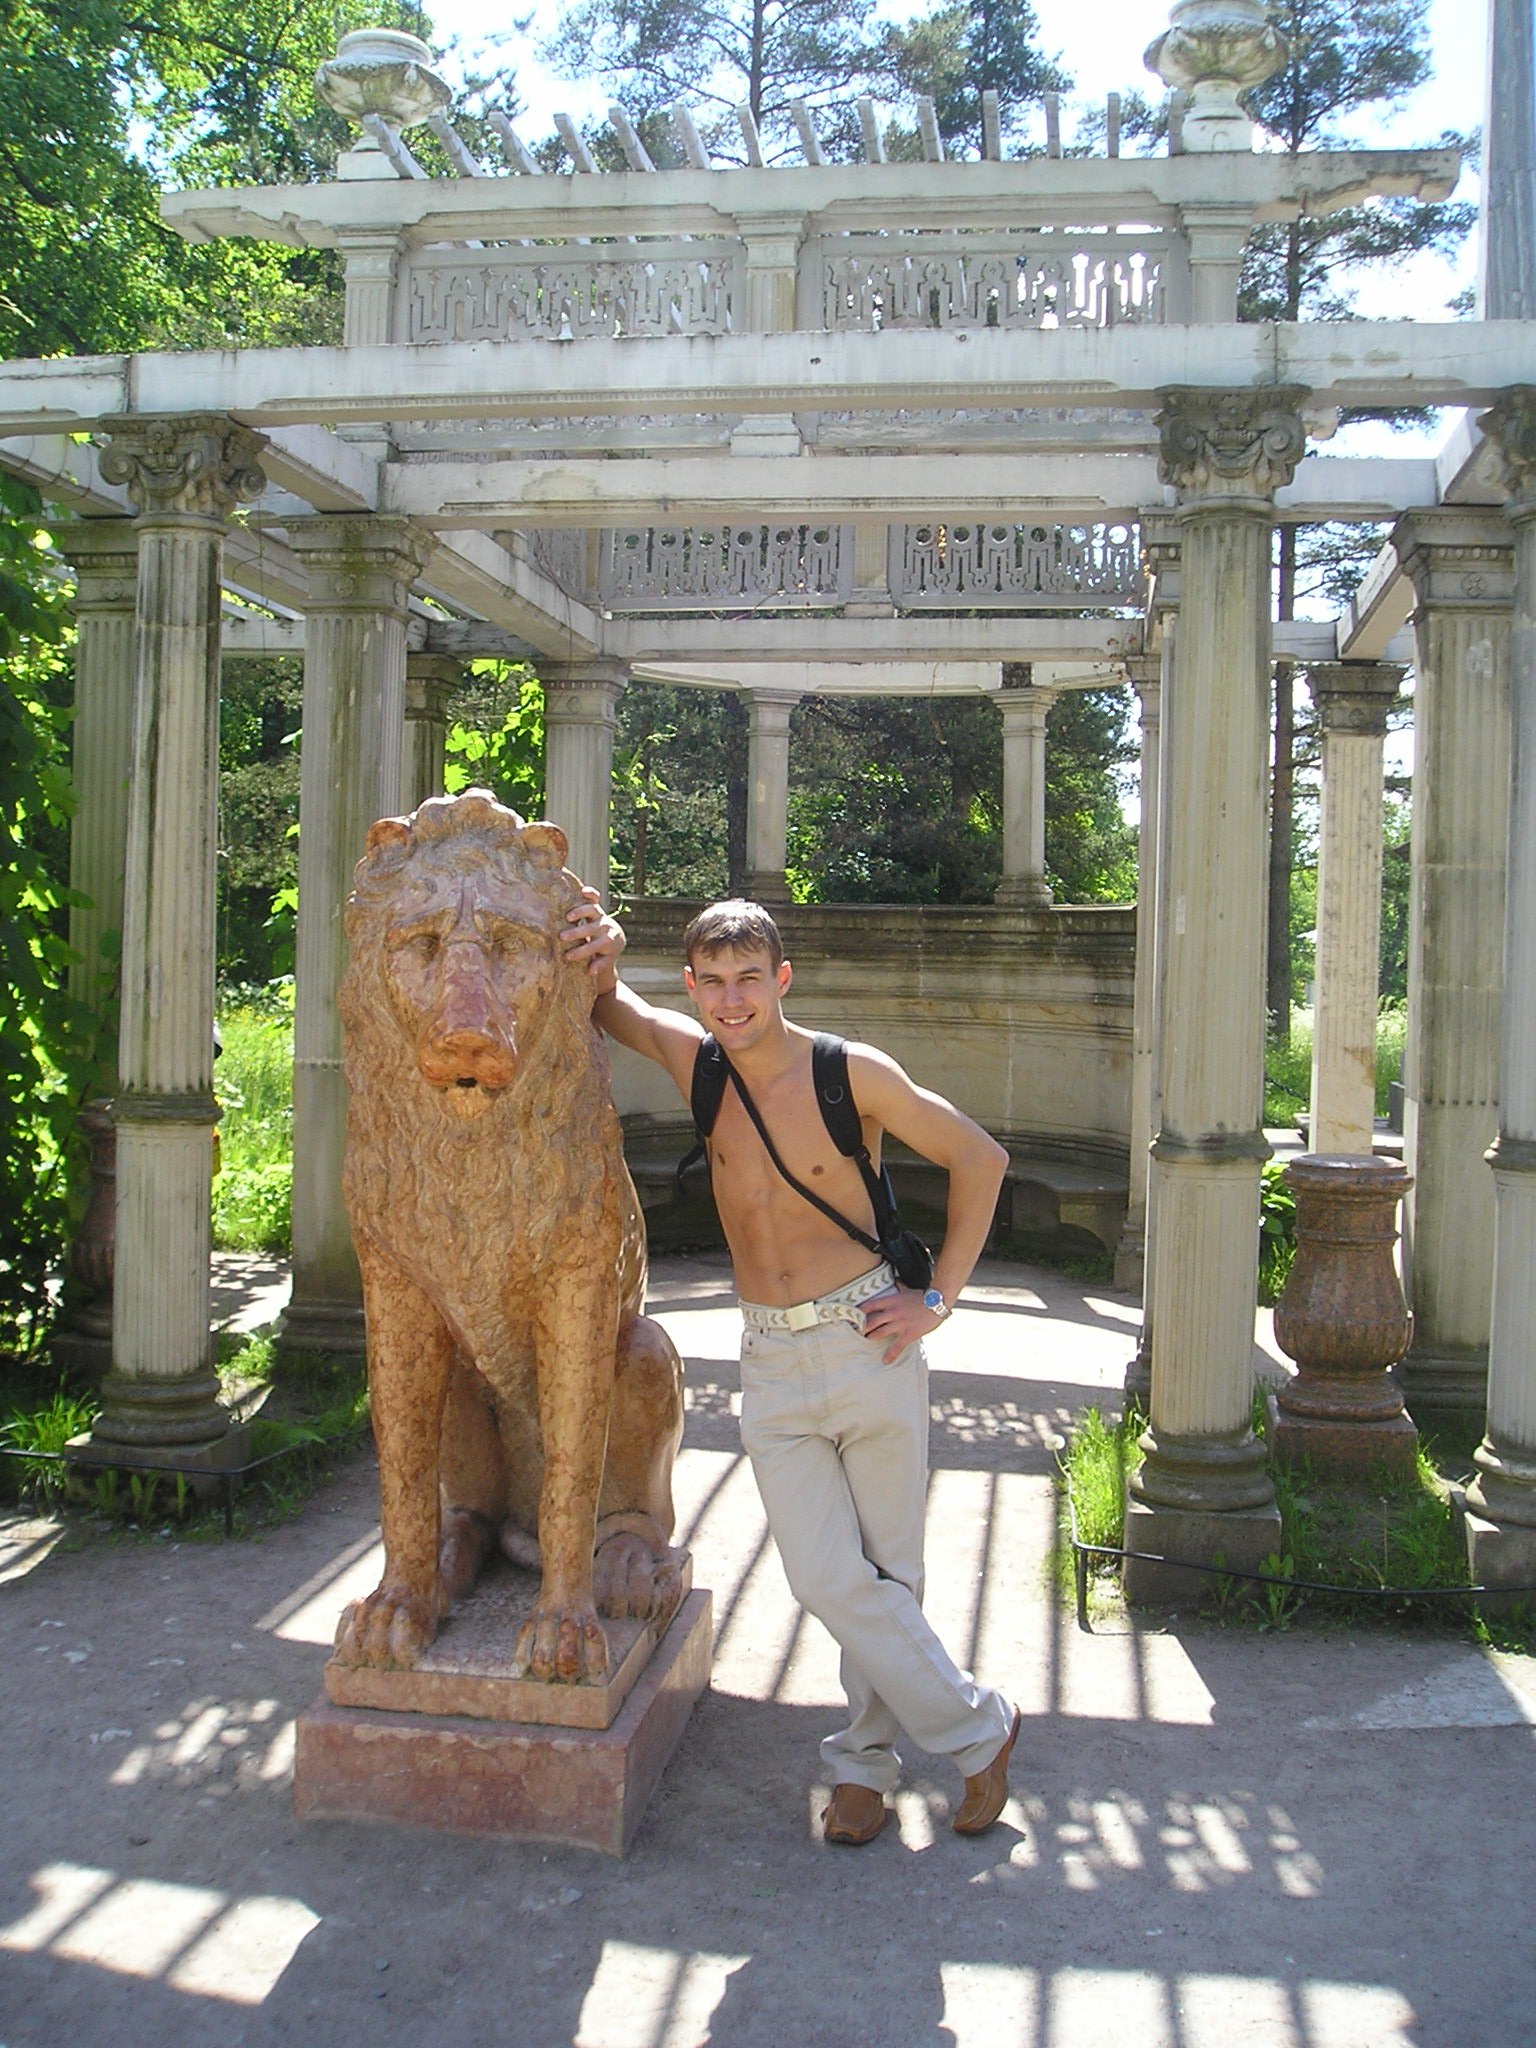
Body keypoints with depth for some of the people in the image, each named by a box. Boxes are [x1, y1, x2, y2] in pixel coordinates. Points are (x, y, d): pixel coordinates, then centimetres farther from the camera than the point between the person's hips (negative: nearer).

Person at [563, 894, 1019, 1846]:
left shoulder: (851, 1072, -9)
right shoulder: (693, 1060, 1)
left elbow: (980, 1158, -1)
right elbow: (603, 1002, 15)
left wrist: (938, 1299, -3)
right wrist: (596, 955, -10)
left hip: (866, 1341, -3)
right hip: (771, 1360, 3)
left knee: (887, 1573, 6)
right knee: (827, 1577, -4)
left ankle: (864, 1757, 26)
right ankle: (975, 1724, 14)